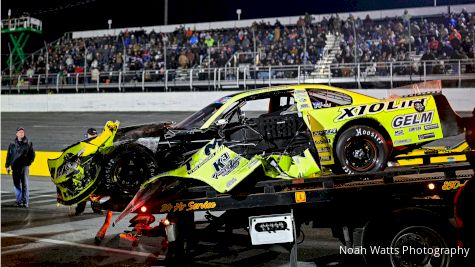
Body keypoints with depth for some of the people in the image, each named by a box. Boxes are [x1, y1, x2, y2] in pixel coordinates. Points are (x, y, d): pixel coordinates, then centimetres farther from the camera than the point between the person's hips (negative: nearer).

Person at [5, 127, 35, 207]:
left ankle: (25, 201, -5)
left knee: (25, 184, -5)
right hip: (15, 167, 1)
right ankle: (19, 201, 10)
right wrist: (7, 166, 7)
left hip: (25, 166, -1)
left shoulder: (28, 144, 5)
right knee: (17, 184, 3)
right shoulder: (12, 144, 7)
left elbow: (32, 154, 10)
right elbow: (9, 155, 10)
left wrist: (29, 162, -1)